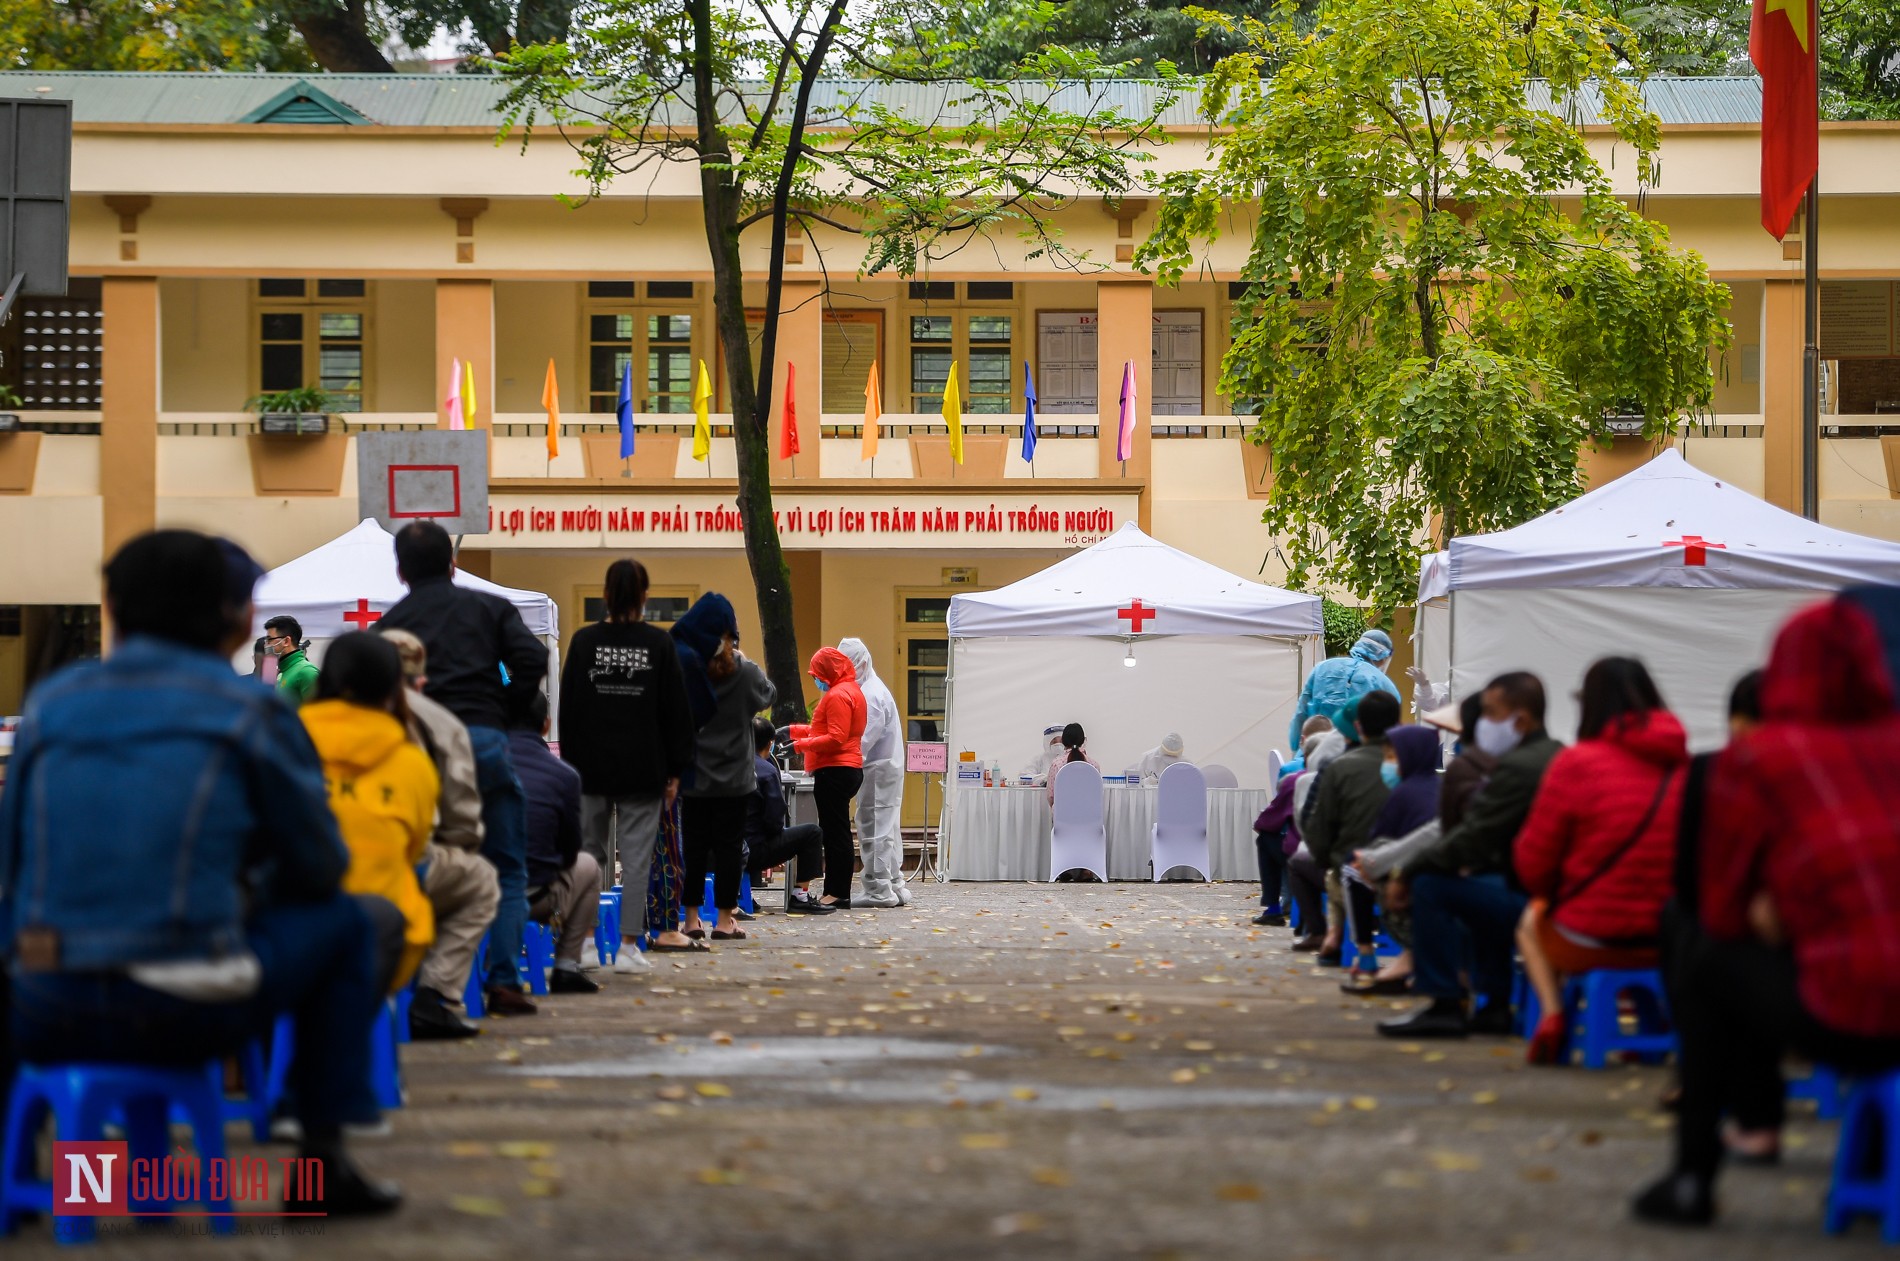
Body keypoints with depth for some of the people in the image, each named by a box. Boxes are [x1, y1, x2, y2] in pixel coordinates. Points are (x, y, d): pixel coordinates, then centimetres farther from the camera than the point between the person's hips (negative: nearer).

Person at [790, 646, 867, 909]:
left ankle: (838, 894, -9)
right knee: (837, 832, 11)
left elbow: (835, 739, -20)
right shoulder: (852, 691, 20)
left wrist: (803, 744, -15)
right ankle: (836, 892, 12)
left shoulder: (837, 695, -13)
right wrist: (796, 730, 23)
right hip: (850, 769, 11)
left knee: (835, 832, -9)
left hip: (834, 771, -11)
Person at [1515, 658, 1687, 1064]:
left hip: (1589, 942, -4)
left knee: (1532, 920, 30)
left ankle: (1551, 1013, 9)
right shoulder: (1686, 767, -1)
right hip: (1671, 941, 4)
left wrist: (1549, 894, 17)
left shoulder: (1576, 762, -11)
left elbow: (1533, 866, -5)